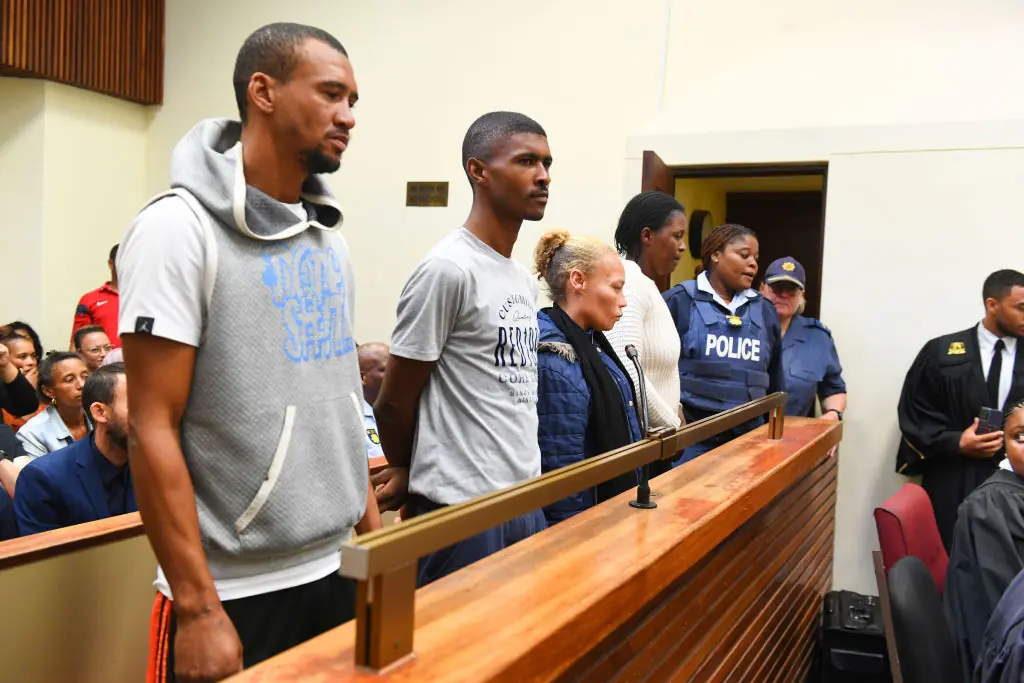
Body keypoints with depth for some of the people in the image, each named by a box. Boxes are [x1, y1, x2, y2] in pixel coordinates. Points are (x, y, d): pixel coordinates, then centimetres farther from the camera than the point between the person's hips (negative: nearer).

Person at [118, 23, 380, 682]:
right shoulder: (180, 227, -12)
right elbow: (152, 428, -16)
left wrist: (376, 538, 10)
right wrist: (198, 608, -17)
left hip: (339, 572, 7)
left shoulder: (328, 234, 8)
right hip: (237, 589, -6)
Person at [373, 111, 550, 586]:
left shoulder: (525, 280, 11)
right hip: (462, 510, -7)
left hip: (525, 503, 8)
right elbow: (392, 404, -10)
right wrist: (405, 472, 8)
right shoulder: (449, 269, -15)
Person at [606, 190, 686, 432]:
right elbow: (625, 373, -26)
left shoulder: (646, 284, 13)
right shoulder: (628, 282, -16)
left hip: (654, 434, 9)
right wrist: (674, 425, -15)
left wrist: (674, 410, 7)